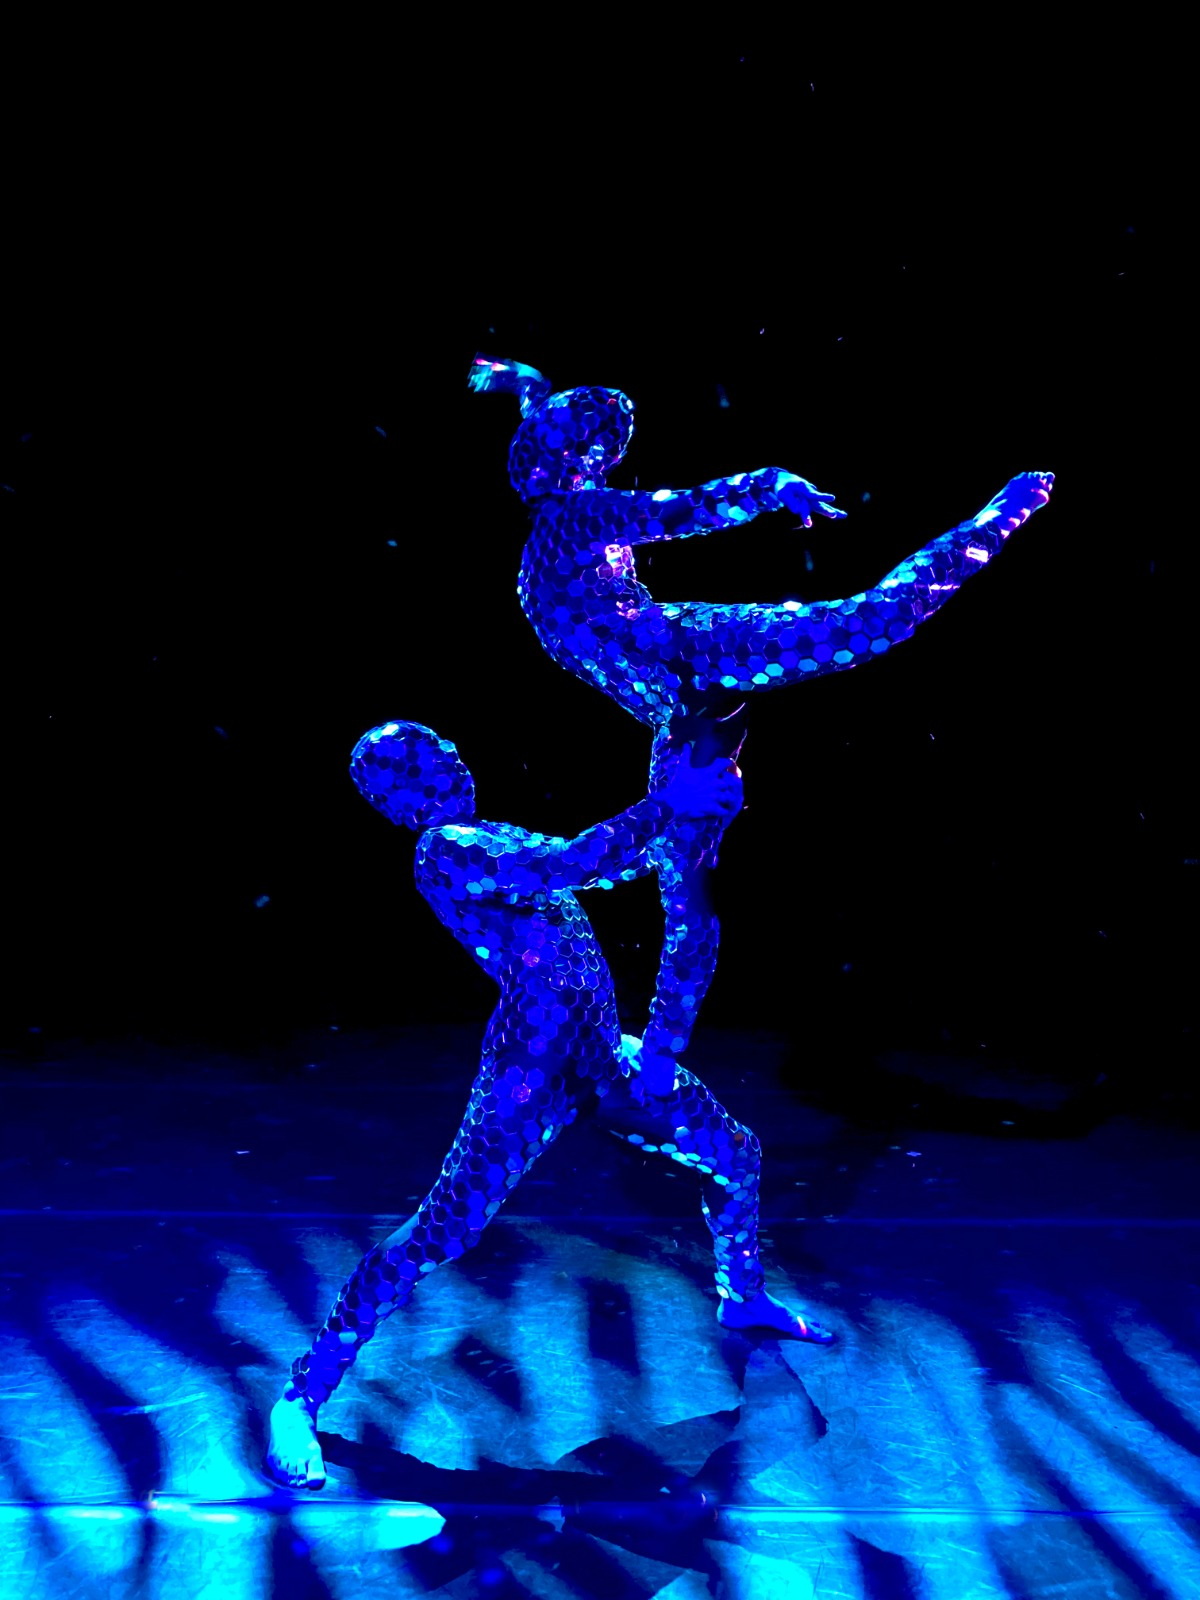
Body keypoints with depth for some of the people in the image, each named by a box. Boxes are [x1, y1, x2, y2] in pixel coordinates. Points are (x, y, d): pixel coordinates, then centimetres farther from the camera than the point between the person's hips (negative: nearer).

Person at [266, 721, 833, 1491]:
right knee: (442, 1230, -14)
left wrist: (693, 805, 16)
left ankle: (743, 1297, 44)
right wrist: (663, 806, -20)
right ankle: (304, 1392, 0)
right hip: (534, 1072, -9)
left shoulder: (494, 841, 14)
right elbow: (569, 865, -26)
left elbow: (611, 862, 25)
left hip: (600, 1055, 9)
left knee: (738, 1154, 17)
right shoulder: (444, 850, -14)